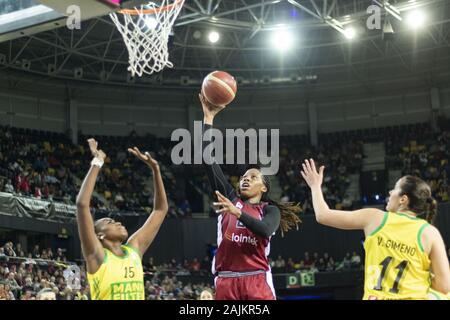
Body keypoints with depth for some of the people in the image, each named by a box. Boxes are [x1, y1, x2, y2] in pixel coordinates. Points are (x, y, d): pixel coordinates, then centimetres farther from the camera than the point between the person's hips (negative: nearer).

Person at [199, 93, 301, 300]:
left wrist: (237, 212, -20)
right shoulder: (229, 199, 16)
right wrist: (208, 117, 6)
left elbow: (266, 230, -13)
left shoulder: (270, 210, 12)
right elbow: (208, 158, 9)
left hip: (257, 281, -2)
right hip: (226, 281, 2)